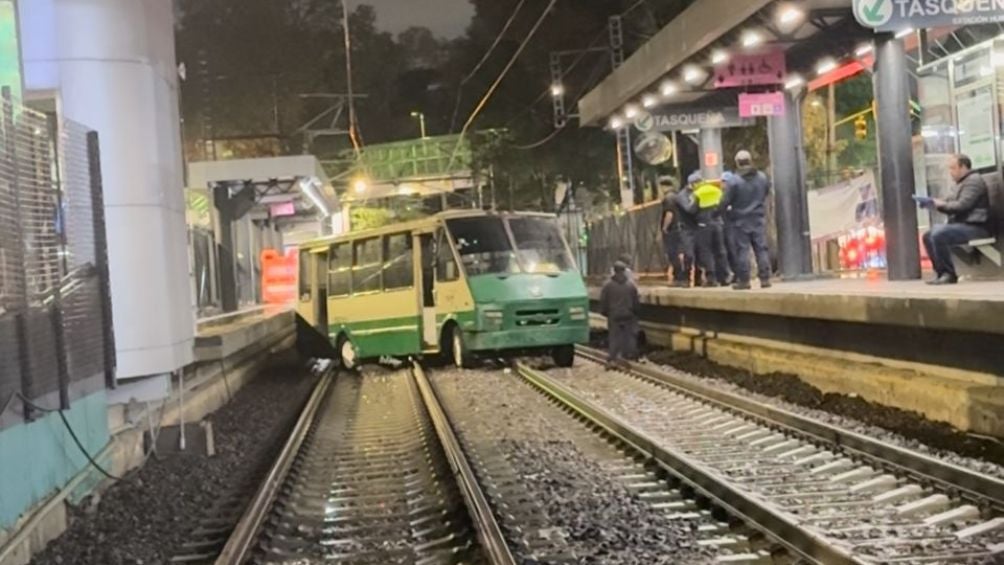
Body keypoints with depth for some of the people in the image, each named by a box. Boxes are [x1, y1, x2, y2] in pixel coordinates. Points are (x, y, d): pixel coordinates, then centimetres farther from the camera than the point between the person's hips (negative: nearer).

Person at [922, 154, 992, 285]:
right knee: (928, 236, 6)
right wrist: (937, 204, 1)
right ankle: (941, 273, 1)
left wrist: (942, 204, -10)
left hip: (974, 227, -11)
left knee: (938, 234, -28)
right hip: (962, 225, 11)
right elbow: (951, 205, 20)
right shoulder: (961, 183, 22)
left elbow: (962, 205, -21)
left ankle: (949, 274, -22)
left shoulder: (974, 180, -10)